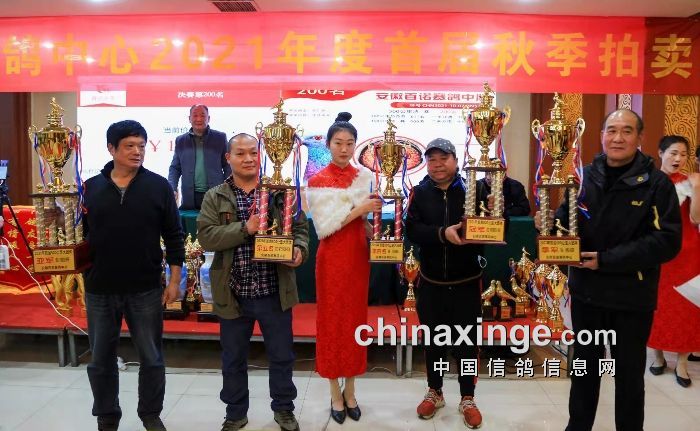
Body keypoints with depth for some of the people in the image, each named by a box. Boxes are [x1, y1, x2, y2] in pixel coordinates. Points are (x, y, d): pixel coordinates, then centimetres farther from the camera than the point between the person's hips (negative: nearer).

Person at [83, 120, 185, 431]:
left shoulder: (159, 186, -3)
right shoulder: (91, 187, 2)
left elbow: (173, 237, -1)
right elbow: (79, 233, 10)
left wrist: (174, 280, -4)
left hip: (145, 289, -1)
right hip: (99, 289, 2)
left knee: (151, 358, 10)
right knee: (101, 360, 13)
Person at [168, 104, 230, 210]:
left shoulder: (220, 138, 5)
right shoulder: (180, 140, 12)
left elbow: (228, 166, 5)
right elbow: (175, 168, 14)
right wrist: (172, 189, -1)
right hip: (190, 197, 2)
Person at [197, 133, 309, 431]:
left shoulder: (281, 192, 3)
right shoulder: (215, 197, 1)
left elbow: (301, 227, 5)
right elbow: (206, 236, -11)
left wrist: (299, 249, -16)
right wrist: (246, 229, -22)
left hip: (274, 292, 0)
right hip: (233, 293, 0)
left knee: (282, 355, 13)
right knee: (233, 359, 15)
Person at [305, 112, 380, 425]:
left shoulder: (364, 176, 5)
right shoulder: (317, 181, -6)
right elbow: (324, 226, -14)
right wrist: (359, 210, -18)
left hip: (359, 256, 4)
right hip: (332, 258, -3)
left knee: (355, 319, 10)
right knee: (332, 320, 5)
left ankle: (350, 390, 25)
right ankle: (336, 393, 20)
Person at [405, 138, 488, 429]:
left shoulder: (474, 189, -5)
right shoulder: (419, 193, -1)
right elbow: (412, 231, -13)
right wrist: (443, 233, -28)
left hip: (466, 282, -1)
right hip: (431, 282, 2)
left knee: (467, 341, 10)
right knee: (433, 340, 16)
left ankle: (467, 399, 28)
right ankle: (435, 393, 35)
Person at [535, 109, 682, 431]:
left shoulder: (656, 183, -10)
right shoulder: (585, 175, -1)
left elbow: (667, 241, -17)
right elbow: (568, 218, 9)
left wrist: (607, 260, -22)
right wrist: (550, 221, -15)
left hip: (631, 296, -3)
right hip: (585, 289, 3)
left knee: (629, 372, 14)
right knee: (585, 363, 19)